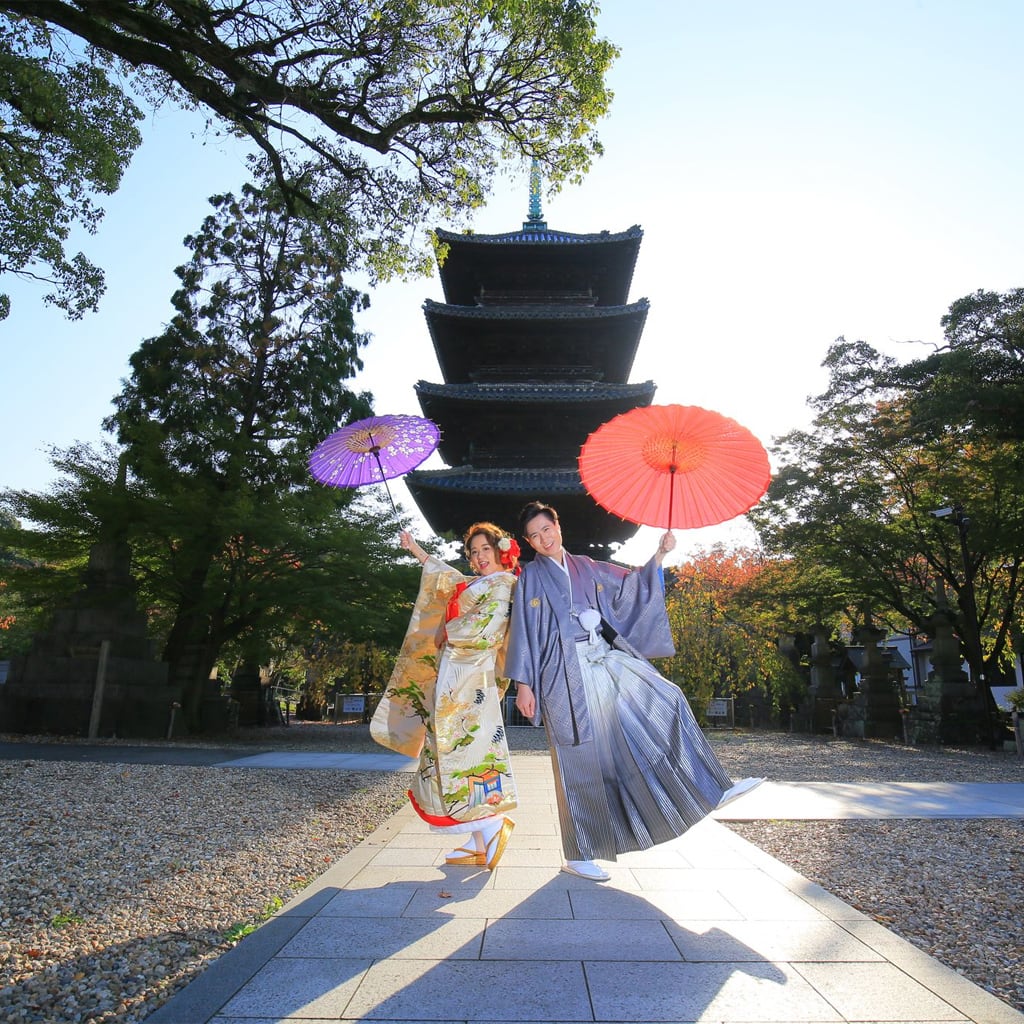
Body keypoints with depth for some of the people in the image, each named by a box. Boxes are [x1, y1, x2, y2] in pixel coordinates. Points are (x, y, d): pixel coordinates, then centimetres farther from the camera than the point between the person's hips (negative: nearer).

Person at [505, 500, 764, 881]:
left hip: (605, 658, 6)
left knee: (664, 700, -2)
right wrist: (523, 685, -9)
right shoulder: (531, 576, -1)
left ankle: (711, 790, 6)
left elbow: (629, 586, 15)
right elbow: (522, 632, -4)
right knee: (582, 761, -1)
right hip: (567, 671, -5)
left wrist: (659, 555, 3)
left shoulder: (585, 567, 13)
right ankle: (578, 855, 13)